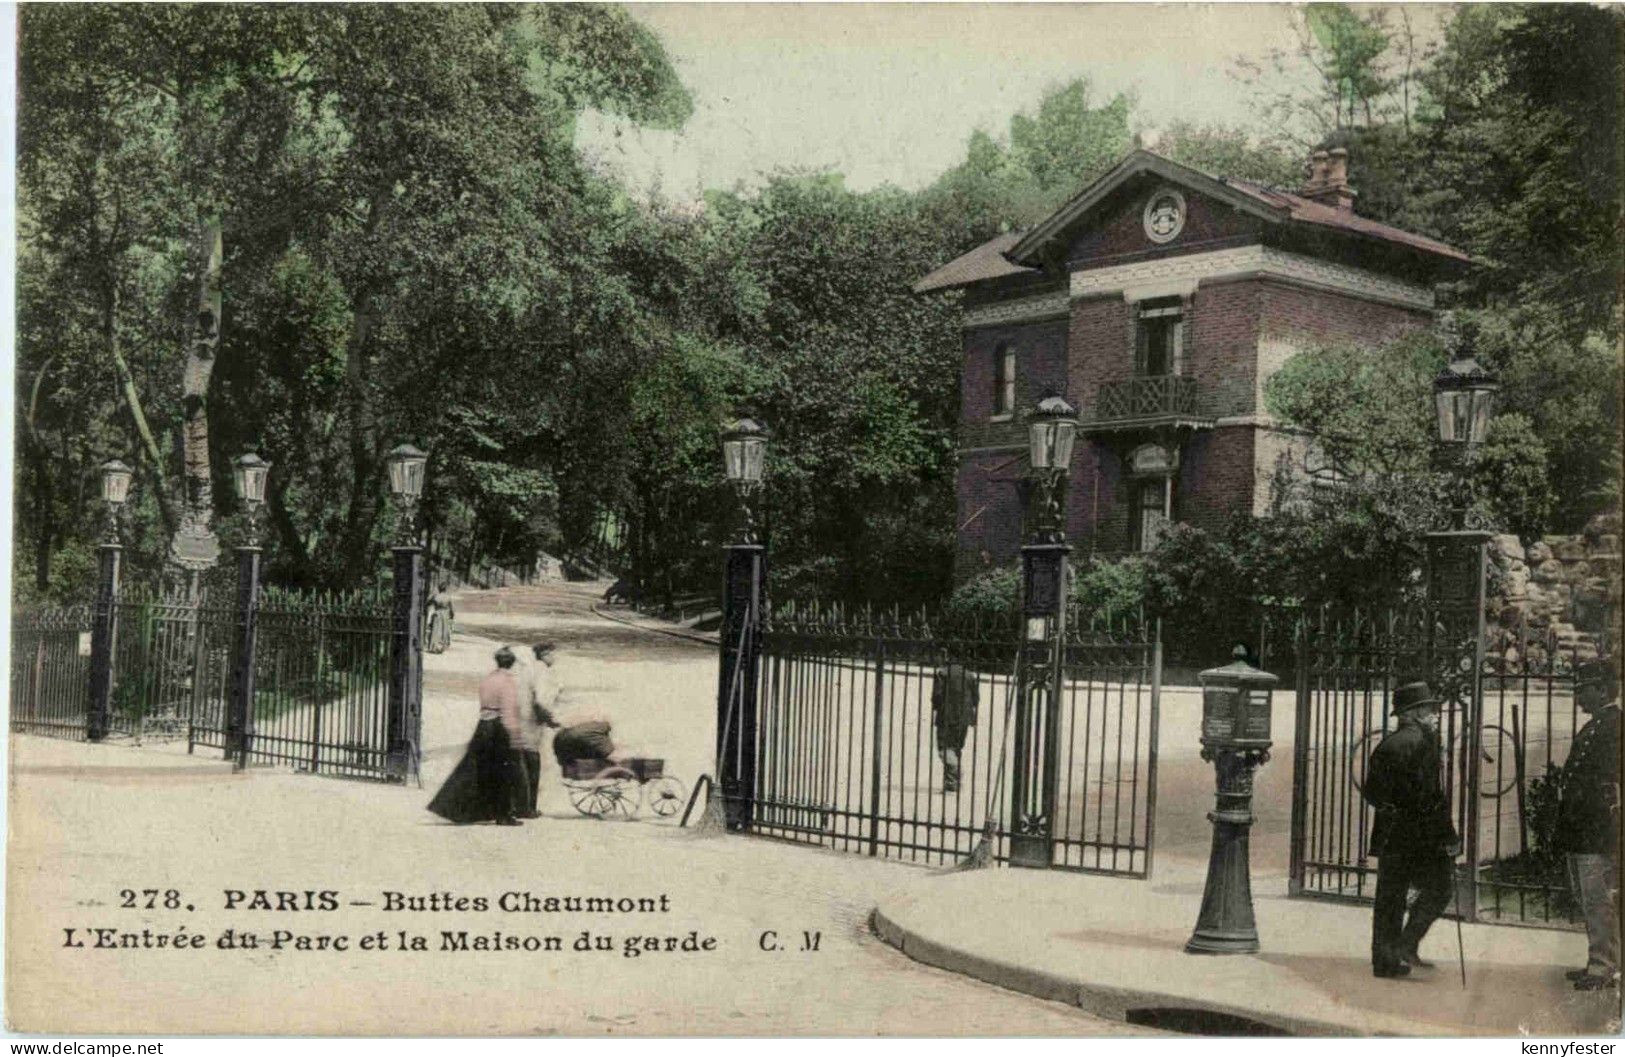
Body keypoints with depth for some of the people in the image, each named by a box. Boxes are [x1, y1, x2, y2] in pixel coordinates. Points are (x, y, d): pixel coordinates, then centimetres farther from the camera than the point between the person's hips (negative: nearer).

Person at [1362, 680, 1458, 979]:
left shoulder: (1385, 744, 12)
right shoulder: (1422, 740, -10)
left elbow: (1370, 793, 12)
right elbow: (1429, 792, -15)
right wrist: (1448, 835, -11)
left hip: (1389, 833, 7)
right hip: (1420, 833, -7)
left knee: (1389, 897, 9)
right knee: (1437, 890, 5)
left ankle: (1385, 960, 10)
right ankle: (1406, 946, -4)